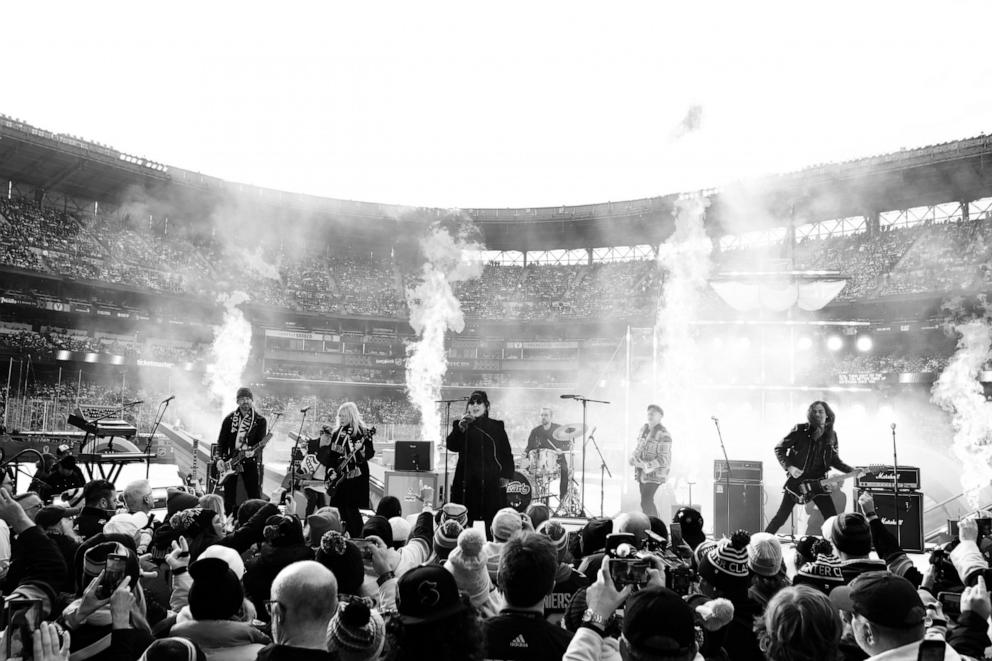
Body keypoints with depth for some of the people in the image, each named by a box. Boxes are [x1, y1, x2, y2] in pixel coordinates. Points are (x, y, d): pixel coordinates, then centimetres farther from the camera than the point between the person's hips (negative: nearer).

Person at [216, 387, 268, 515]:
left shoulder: (260, 421, 1)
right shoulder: (229, 419, 6)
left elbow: (261, 441, -6)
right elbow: (221, 441, 7)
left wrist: (252, 450, -26)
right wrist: (220, 459, -6)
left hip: (250, 461, -1)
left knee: (254, 496, -1)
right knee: (229, 498, 5)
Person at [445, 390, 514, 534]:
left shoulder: (496, 426, 12)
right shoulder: (460, 424, 11)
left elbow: (507, 453, 10)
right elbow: (452, 446, -6)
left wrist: (506, 476, -1)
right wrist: (460, 428, -21)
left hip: (492, 482, 0)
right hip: (466, 481, 0)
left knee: (493, 523, -4)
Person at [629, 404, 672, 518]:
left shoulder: (663, 434, -15)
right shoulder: (644, 428, 9)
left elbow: (663, 459, -18)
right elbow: (639, 447, 18)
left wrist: (645, 465, -25)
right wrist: (633, 457, -3)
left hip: (654, 473, -8)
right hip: (642, 472, 8)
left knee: (646, 501, -15)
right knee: (648, 502, 11)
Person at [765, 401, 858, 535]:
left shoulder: (831, 435, 5)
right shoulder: (800, 430, -8)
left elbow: (834, 459, 16)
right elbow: (779, 448, -3)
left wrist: (850, 470, 1)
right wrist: (789, 467, -15)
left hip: (818, 482, 4)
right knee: (781, 517, -3)